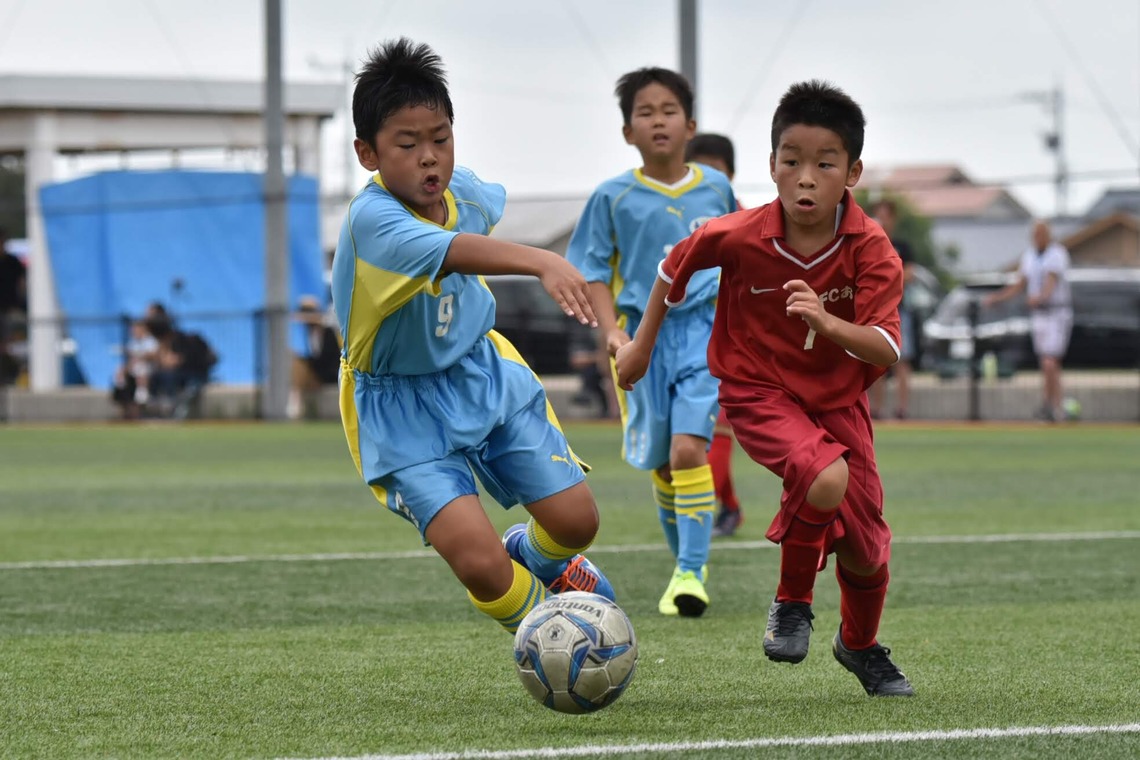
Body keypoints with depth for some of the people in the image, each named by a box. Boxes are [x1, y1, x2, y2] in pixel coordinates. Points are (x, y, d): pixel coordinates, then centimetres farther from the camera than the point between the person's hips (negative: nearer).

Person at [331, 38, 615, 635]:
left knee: (576, 520, 2)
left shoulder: (462, 190, -9)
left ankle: (536, 557, 39)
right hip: (404, 410, -6)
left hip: (486, 373, 6)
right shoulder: (372, 219, -31)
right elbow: (455, 251, -51)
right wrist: (542, 263, -66)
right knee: (480, 565, -20)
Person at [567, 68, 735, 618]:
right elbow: (594, 269, 3)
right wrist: (611, 329, -10)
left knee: (688, 448, -18)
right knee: (661, 465, 7)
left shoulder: (716, 189, 5)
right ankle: (685, 564, 26)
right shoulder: (614, 197, 0)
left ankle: (691, 574, -18)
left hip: (705, 329, -1)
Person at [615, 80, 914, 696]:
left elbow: (885, 350, -27)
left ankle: (860, 644, 38)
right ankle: (791, 603, -6)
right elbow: (676, 265, 1)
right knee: (826, 478, -32)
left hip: (838, 398, 3)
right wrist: (643, 341, 12)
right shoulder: (740, 237, -20)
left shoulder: (870, 249, -20)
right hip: (757, 391, -2)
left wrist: (827, 323, -46)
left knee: (864, 549, 5)